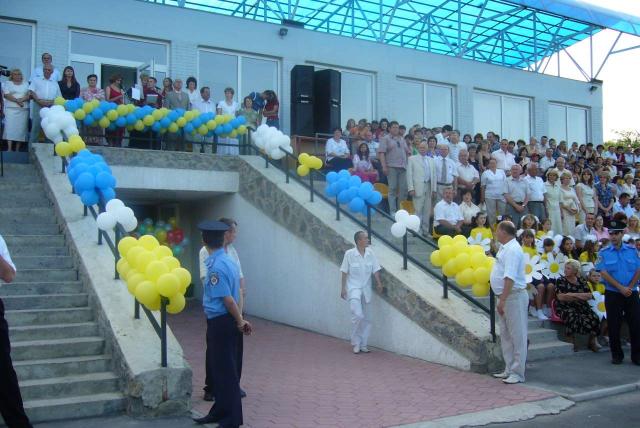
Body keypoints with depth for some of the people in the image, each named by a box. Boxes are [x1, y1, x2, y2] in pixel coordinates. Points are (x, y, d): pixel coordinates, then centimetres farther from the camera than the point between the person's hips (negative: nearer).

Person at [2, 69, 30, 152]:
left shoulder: (26, 84, 16)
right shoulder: (7, 83, 11)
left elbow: (29, 95, 4)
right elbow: (6, 95, -3)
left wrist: (22, 99, -14)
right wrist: (16, 100, -15)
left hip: (23, 109, 2)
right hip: (11, 109, -2)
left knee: (21, 128, -4)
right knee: (10, 127, -11)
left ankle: (17, 149, -1)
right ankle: (9, 149, -16)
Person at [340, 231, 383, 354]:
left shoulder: (370, 253, -1)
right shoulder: (349, 254, -11)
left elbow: (375, 269, 2)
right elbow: (344, 272, -5)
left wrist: (379, 282, -12)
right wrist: (343, 288, -6)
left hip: (366, 289, 5)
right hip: (353, 288, -5)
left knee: (367, 318, 8)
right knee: (358, 315, -16)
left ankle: (363, 345, 21)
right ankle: (356, 344, 3)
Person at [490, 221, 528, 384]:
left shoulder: (512, 250, -18)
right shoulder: (505, 248, 14)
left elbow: (510, 278, -26)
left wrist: (502, 301, -28)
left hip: (514, 296, -11)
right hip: (505, 296, 11)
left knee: (517, 336, -2)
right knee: (505, 335, 17)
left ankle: (517, 373, 4)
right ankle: (509, 369, 27)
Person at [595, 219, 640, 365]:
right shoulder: (603, 253, 0)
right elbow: (603, 273, -8)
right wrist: (621, 288, -14)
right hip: (612, 294, -1)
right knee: (614, 326, 4)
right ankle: (616, 355, 16)